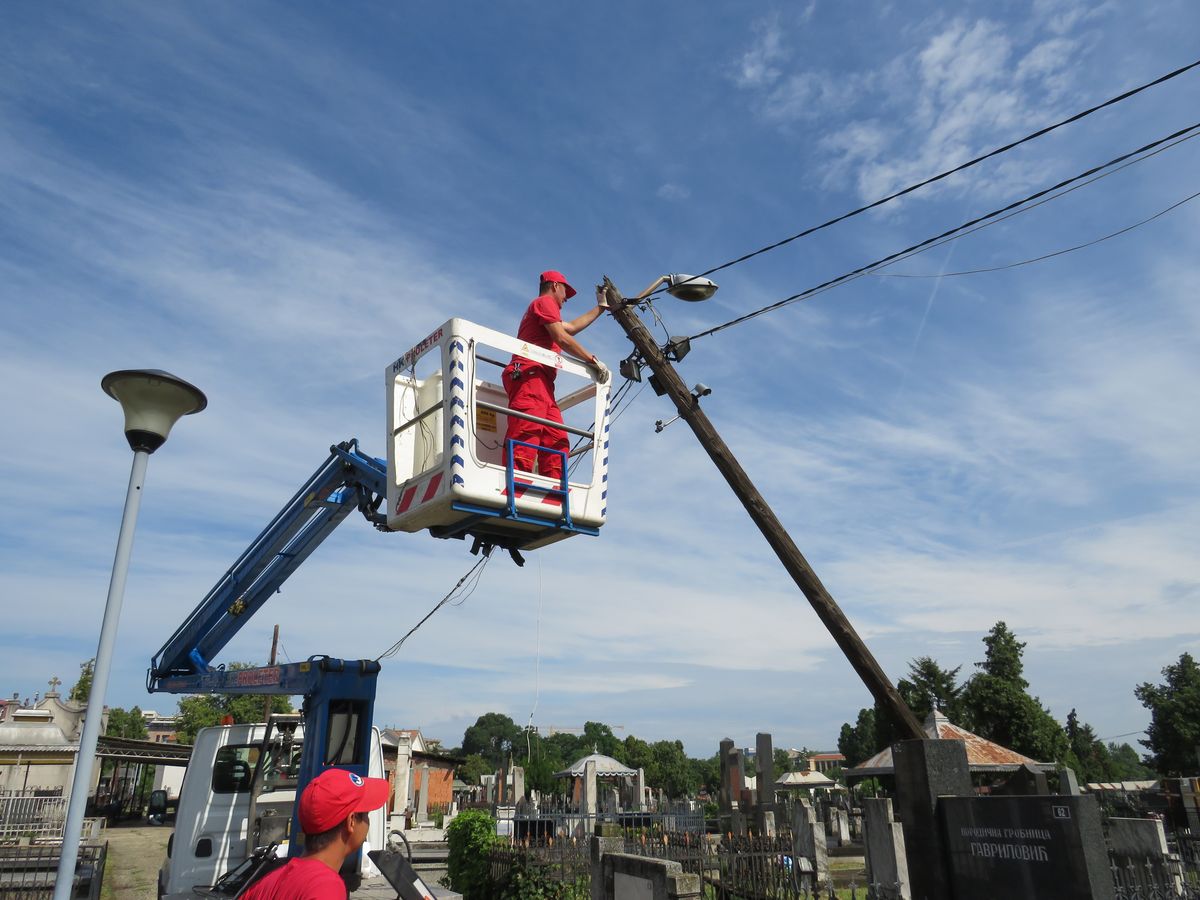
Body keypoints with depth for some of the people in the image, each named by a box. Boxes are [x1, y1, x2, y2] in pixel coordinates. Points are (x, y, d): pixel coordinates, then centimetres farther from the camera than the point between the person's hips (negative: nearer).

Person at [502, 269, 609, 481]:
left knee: (557, 440, -2)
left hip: (542, 385, 10)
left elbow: (572, 327, 46)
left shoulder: (540, 306, 38)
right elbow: (561, 338, -5)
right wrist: (594, 360, 0)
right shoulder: (545, 301, 8)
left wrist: (601, 307, 54)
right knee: (527, 433, -26)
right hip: (530, 375, -10)